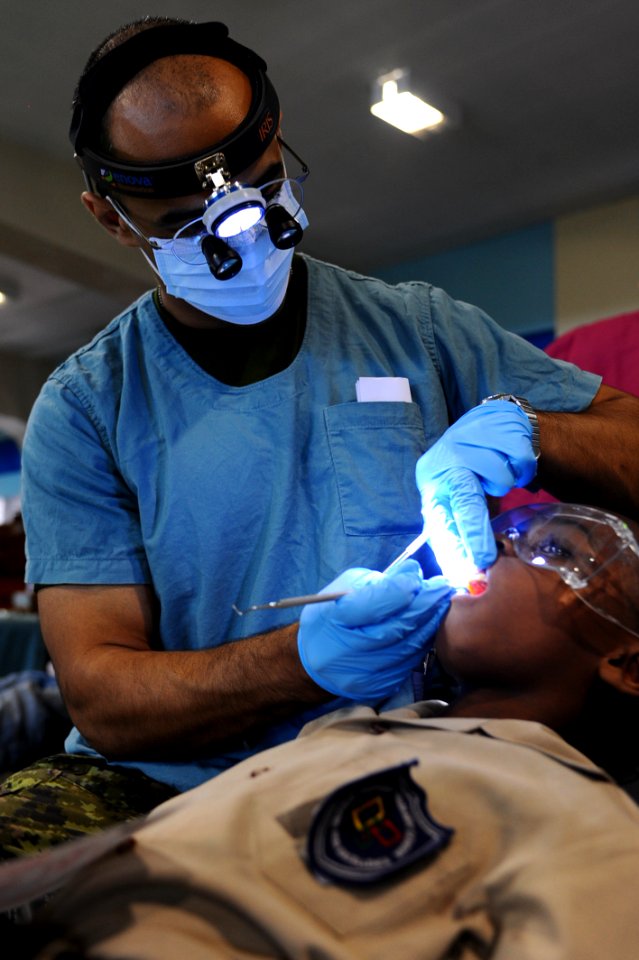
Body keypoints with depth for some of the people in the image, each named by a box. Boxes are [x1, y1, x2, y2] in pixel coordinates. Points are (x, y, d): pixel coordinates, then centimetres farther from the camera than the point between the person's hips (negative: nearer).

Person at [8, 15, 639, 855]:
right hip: (172, 787, 0)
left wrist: (520, 426, -13)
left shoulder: (419, 330, 5)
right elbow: (101, 697, -6)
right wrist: (310, 659, -23)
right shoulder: (84, 413, 1)